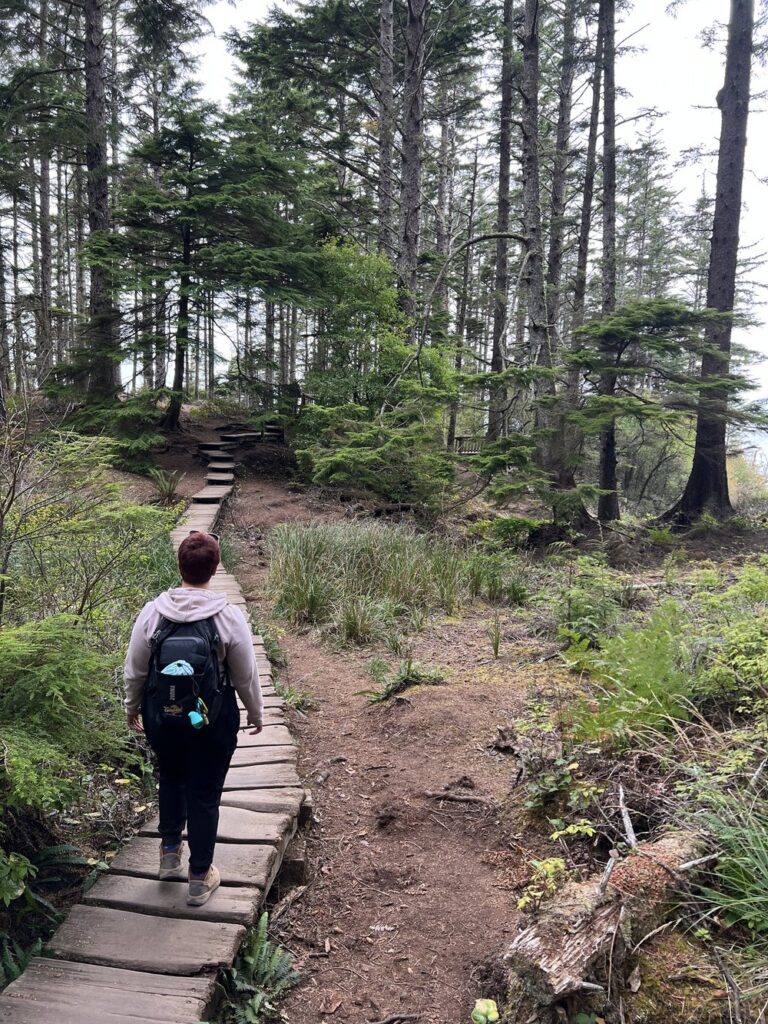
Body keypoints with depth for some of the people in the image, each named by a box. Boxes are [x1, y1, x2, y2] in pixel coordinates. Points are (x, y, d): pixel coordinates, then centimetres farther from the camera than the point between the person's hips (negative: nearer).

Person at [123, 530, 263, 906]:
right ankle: (200, 878, 26)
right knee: (205, 795, 13)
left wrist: (132, 707, 17)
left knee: (171, 778, 29)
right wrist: (256, 713, 10)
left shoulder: (152, 612, -12)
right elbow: (246, 676, -8)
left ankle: (170, 852, 39)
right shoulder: (229, 617, -18)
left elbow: (135, 670, -1)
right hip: (214, 721, -2)